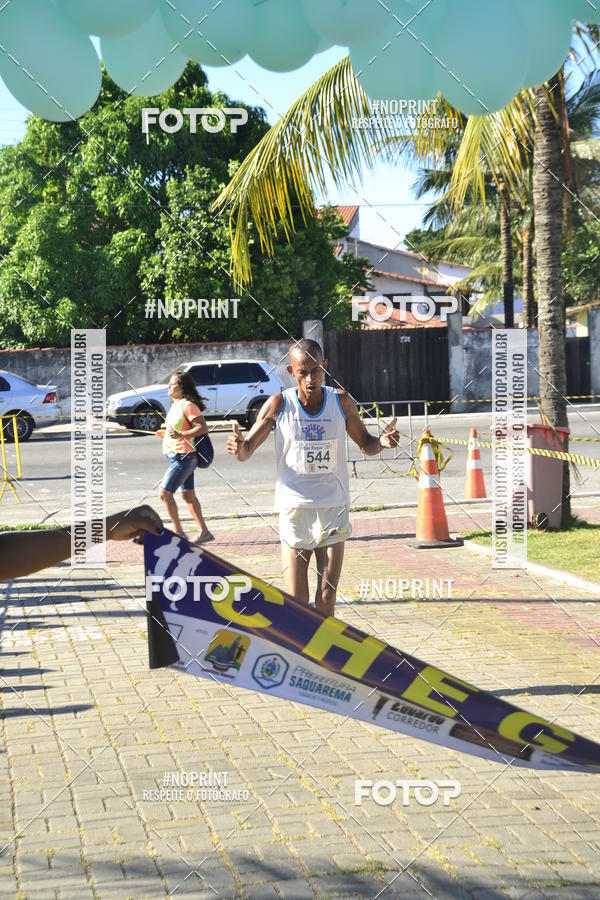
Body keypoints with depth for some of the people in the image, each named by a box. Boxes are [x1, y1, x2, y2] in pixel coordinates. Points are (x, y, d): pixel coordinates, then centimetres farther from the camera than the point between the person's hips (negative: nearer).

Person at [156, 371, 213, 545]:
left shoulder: (188, 405, -16)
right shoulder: (176, 405, 14)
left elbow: (203, 428, -22)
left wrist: (180, 435, -29)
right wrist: (166, 433, 15)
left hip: (183, 456, -10)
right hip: (177, 456, 10)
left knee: (165, 492, -9)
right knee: (188, 495, 13)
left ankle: (178, 531, -2)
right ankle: (204, 532, 17)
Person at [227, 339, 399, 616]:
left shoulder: (341, 402, -1)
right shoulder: (279, 405, -6)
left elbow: (365, 445, 12)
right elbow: (248, 450, 0)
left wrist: (381, 441, -11)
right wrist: (239, 449, -24)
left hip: (333, 509, 1)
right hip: (294, 507, -1)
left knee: (327, 597, 4)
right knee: (295, 603, -2)